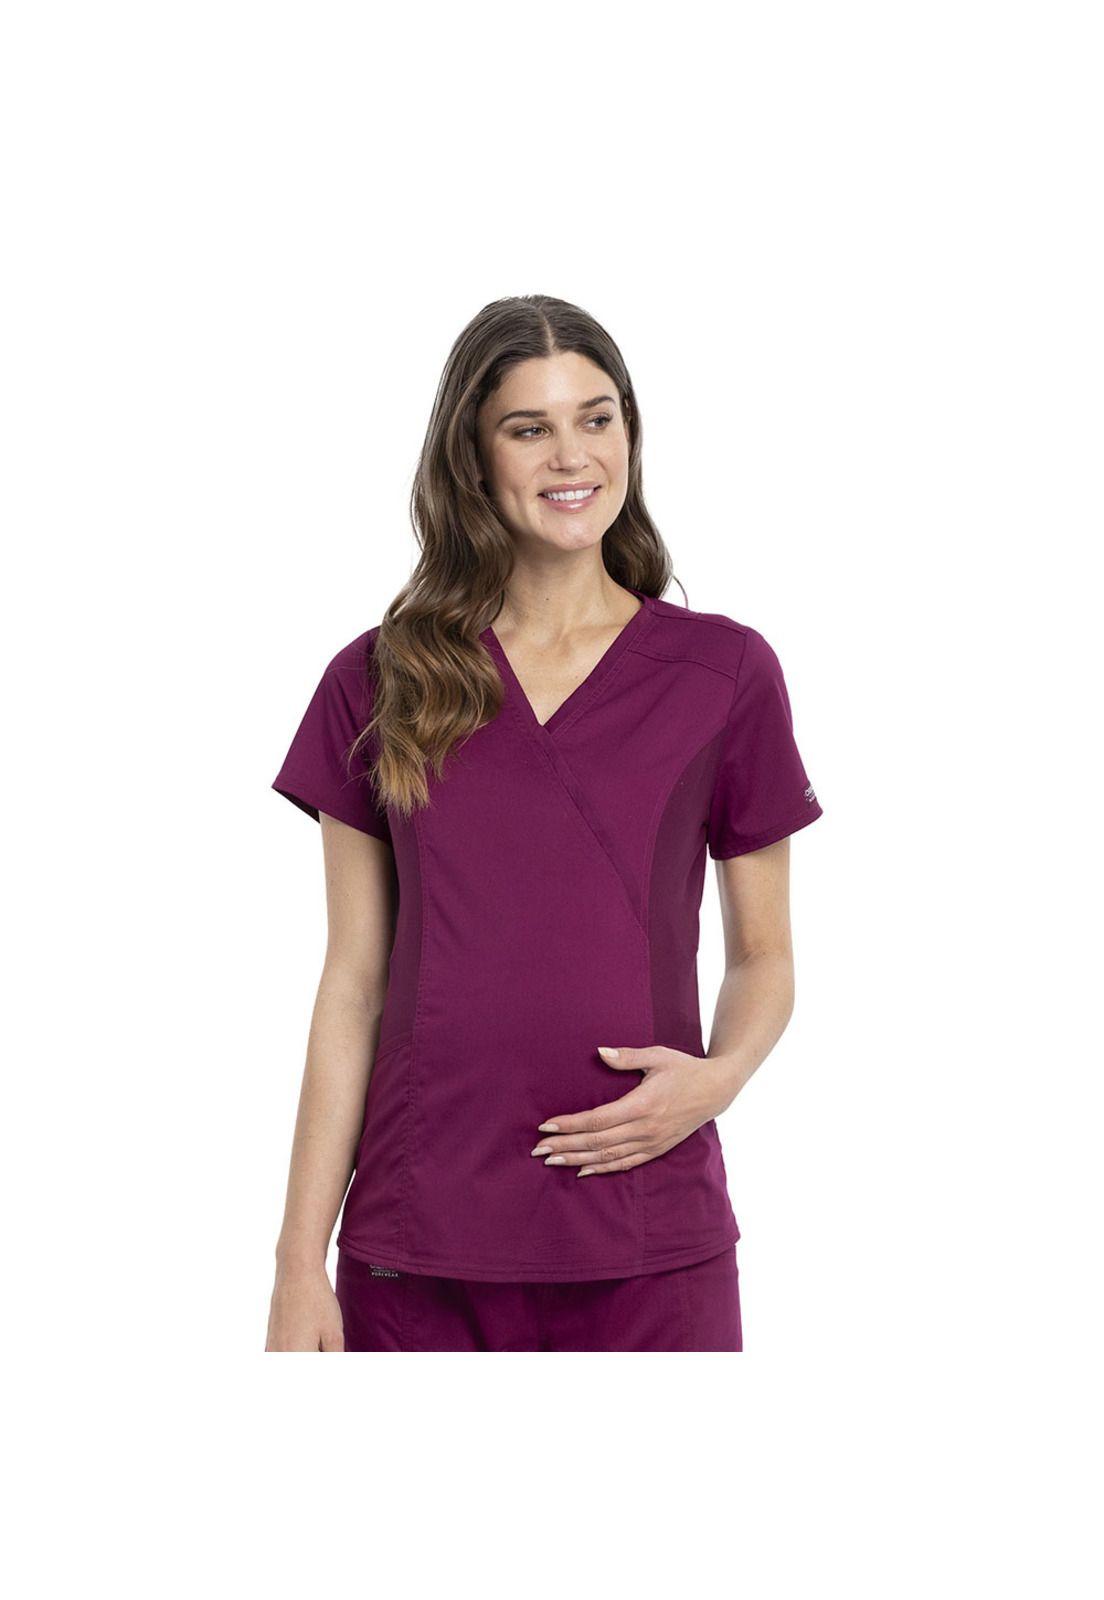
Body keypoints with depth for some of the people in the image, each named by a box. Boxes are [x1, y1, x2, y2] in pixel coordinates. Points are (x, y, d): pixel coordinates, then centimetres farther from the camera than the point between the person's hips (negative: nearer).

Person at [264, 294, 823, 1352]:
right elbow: (353, 985, 4)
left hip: (648, 1250, 0)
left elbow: (764, 956, 9)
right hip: (418, 1249, 1)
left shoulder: (725, 672, 2)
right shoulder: (380, 682, 4)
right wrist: (300, 1262, 1)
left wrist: (717, 1076, -12)